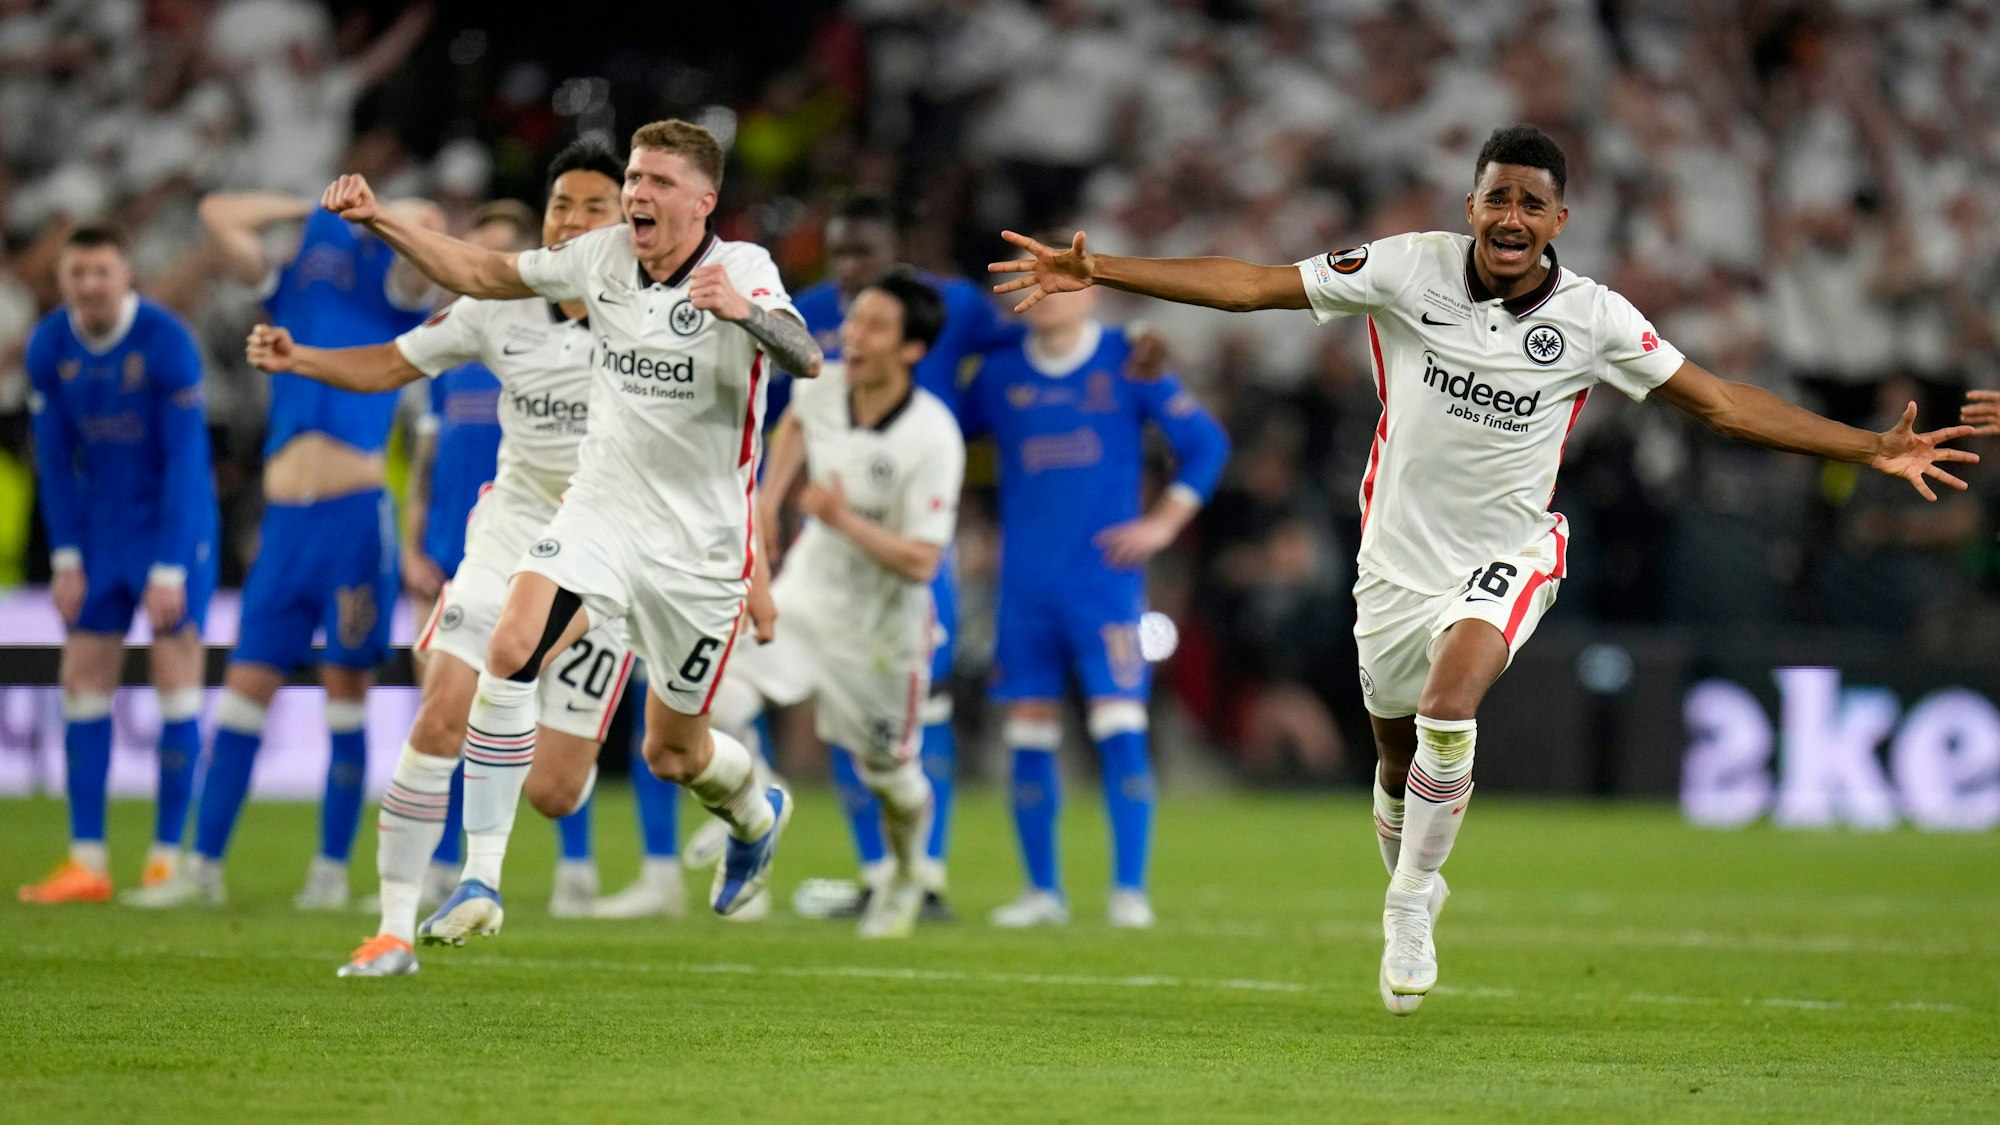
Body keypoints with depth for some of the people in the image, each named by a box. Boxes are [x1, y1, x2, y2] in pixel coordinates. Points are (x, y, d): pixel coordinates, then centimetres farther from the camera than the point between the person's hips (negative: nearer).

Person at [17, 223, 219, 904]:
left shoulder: (167, 343, -19)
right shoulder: (49, 348, -5)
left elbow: (185, 459, -17)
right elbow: (54, 459, 3)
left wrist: (169, 569, -18)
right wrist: (65, 559, -2)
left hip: (175, 520, -5)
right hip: (100, 528, 5)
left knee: (177, 678, -7)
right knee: (84, 678, -1)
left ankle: (169, 860, -4)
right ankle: (87, 863, 2)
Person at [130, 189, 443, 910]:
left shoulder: (395, 295, 6)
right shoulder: (289, 294, 19)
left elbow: (425, 225, -11)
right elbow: (218, 215, 21)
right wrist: (316, 207, 22)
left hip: (356, 518, -5)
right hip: (284, 523, 5)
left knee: (345, 693, -1)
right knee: (244, 688, 2)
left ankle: (332, 869, 5)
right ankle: (205, 865, 5)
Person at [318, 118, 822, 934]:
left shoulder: (740, 268, -13)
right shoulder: (603, 257, 0)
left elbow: (805, 360, -31)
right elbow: (481, 274, 12)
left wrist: (744, 311, -51)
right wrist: (378, 221, 1)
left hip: (698, 544, -3)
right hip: (601, 507, 3)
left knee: (672, 753, 8)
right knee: (511, 647, -24)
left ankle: (756, 811, 46)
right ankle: (479, 881, -22)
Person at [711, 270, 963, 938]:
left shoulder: (933, 438, -26)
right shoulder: (822, 391, -11)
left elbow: (921, 562, -26)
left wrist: (844, 520, -36)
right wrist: (766, 500, 11)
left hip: (883, 625, -4)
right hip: (805, 593, 4)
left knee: (890, 774, 14)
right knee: (714, 706, -17)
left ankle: (907, 878, 47)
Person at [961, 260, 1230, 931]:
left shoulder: (1126, 363, -1)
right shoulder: (1000, 376, 6)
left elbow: (1206, 442, 3)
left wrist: (1163, 523, -3)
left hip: (1106, 579, -3)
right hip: (1026, 585, 3)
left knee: (1120, 730, -10)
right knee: (1029, 736, 4)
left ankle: (1129, 892, -7)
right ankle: (1042, 890, 14)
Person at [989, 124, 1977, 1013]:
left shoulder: (1591, 319, -12)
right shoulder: (1407, 269, -12)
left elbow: (1721, 403, -5)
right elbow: (1250, 284, -9)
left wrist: (1874, 450, -10)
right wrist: (1099, 271, -14)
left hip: (1506, 554, -2)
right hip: (1400, 554, 2)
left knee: (1448, 709, -28)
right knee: (1398, 760, 13)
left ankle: (1411, 906, -9)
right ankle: (1410, 892, 42)